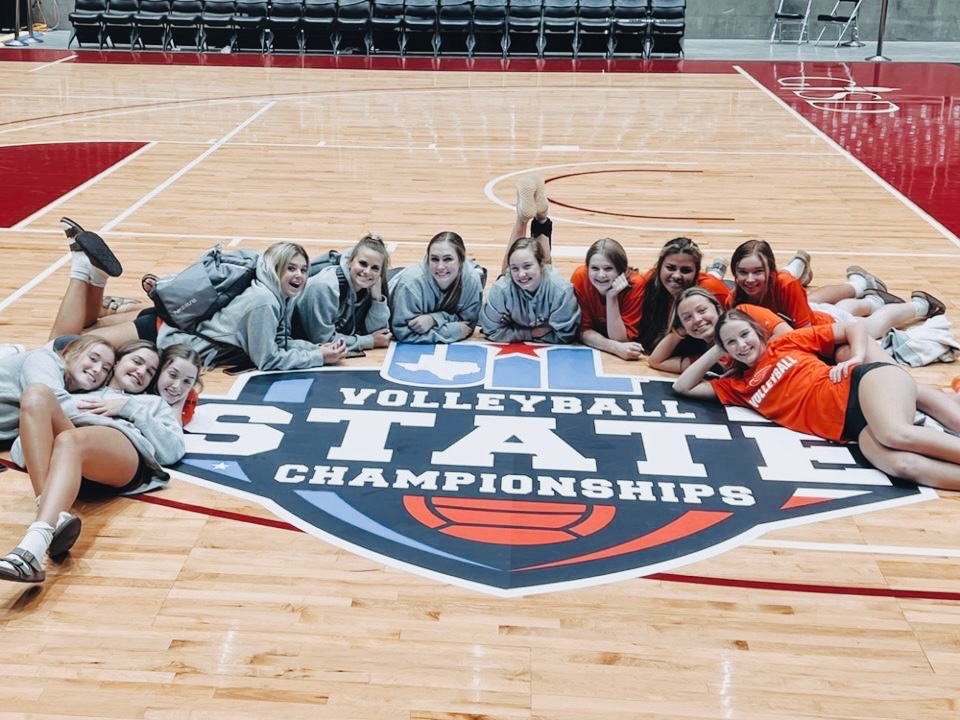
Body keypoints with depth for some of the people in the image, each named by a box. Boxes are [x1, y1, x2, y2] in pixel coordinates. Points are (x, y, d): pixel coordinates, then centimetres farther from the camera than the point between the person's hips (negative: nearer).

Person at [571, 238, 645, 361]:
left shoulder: (635, 284, -26)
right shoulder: (580, 278, -23)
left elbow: (621, 339, -24)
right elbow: (583, 330, -19)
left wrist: (612, 297, -35)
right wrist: (616, 348, -36)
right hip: (590, 351, 0)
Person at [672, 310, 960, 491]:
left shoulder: (786, 343, 17)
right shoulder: (738, 386, 23)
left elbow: (855, 327, 20)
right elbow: (682, 386, 26)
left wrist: (857, 358, 0)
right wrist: (716, 351, 23)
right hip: (850, 426, 2)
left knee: (896, 434, -38)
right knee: (901, 465, -32)